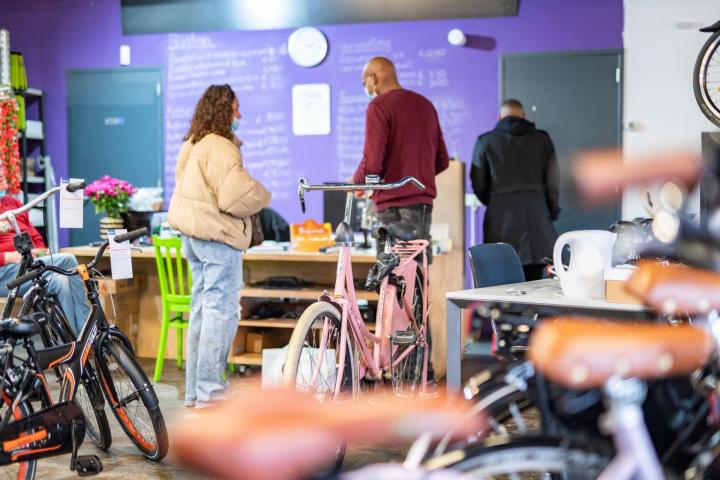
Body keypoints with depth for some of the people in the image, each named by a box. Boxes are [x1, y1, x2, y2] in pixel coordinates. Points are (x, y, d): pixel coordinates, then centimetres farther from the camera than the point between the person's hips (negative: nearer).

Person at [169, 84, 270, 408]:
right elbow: (234, 195, -23)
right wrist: (263, 197, -5)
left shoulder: (191, 145, 15)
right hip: (218, 236, -10)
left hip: (192, 234, 10)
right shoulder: (220, 148, -17)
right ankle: (209, 390, -7)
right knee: (221, 310, -7)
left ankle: (194, 390, 18)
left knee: (202, 308, 14)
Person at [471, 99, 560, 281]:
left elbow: (478, 184, 6)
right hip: (536, 216, 1)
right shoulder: (542, 140, 9)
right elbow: (553, 182, 5)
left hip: (501, 218, -1)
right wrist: (551, 213, 18)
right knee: (533, 283, 3)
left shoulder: (485, 141, 5)